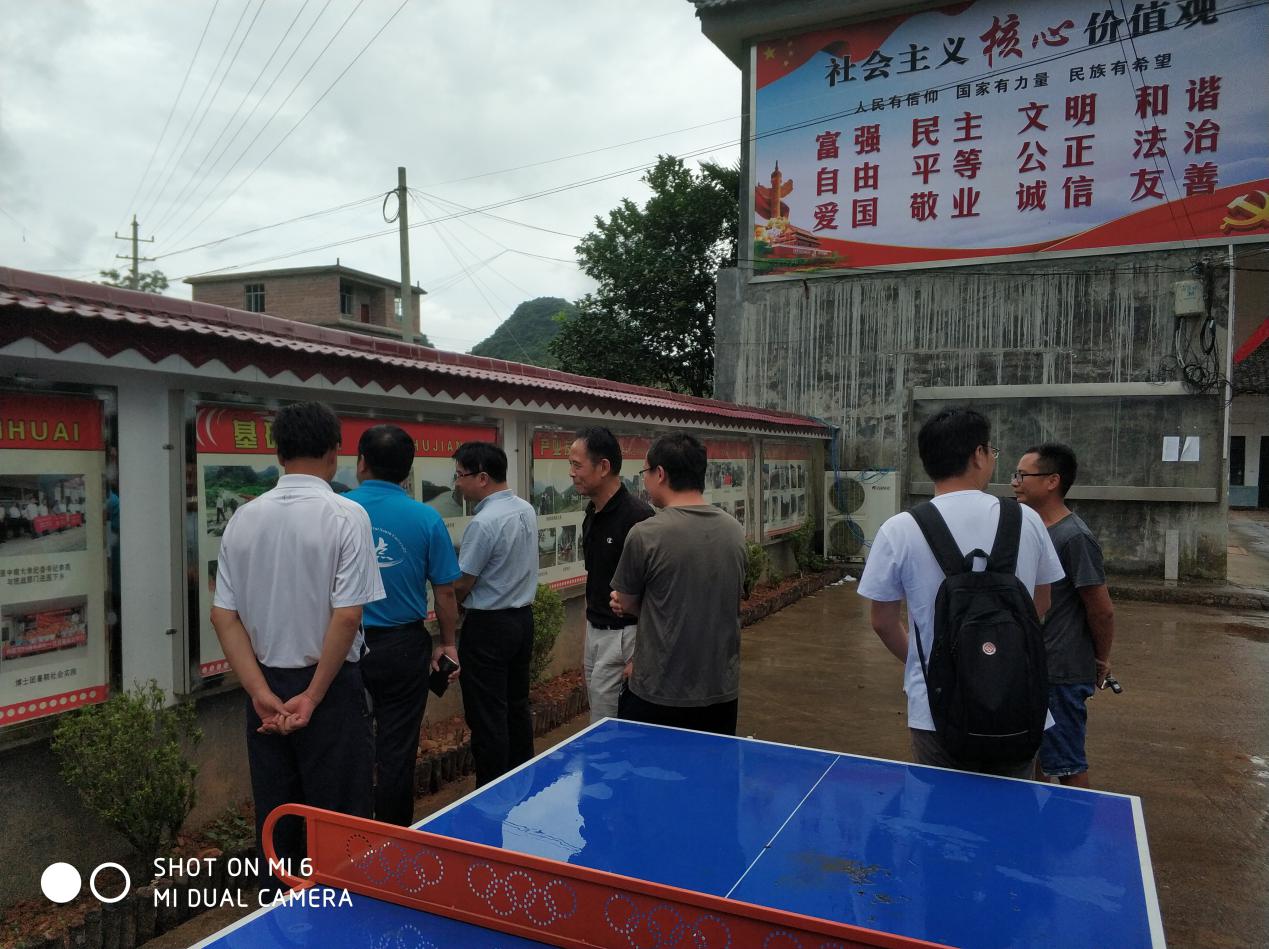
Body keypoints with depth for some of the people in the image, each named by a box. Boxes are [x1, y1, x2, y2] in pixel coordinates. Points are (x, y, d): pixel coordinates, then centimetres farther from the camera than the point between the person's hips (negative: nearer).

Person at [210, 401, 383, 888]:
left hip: (265, 689, 5)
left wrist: (263, 694, -4)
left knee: (274, 825, 17)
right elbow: (347, 615, -19)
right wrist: (313, 697, -11)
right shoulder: (346, 515, -14)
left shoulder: (244, 518, 1)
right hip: (330, 686, -5)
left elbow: (223, 616, 0)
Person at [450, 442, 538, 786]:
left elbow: (460, 586, -16)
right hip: (523, 616, 9)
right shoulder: (526, 509, 4)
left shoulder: (484, 522, -22)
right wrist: (463, 552, 7)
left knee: (487, 718, 2)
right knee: (517, 707, 18)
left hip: (488, 625, -9)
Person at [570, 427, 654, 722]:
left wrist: (639, 656, -20)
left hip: (622, 636, -9)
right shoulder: (591, 516, 8)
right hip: (595, 633, 9)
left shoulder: (638, 516, -19)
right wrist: (586, 642, 19)